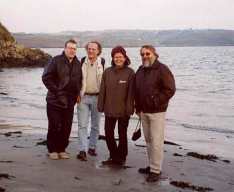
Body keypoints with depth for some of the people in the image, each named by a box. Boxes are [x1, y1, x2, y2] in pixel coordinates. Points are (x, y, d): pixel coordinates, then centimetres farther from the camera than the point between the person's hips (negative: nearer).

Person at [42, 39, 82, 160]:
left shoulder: (78, 64, 10)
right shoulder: (56, 61, -6)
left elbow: (80, 80, 21)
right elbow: (46, 77, -9)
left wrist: (77, 93, 7)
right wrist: (55, 91, -12)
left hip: (70, 101, 5)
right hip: (55, 100, -4)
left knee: (66, 127, 7)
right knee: (54, 126, 1)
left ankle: (62, 149, 19)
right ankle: (52, 150, 13)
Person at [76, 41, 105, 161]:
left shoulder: (102, 62, -1)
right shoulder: (82, 61, 3)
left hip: (97, 97, 0)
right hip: (83, 97, 0)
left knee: (95, 125, 11)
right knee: (82, 125, -6)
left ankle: (92, 147, 25)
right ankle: (82, 150, -7)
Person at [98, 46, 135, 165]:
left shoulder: (130, 73, -7)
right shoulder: (107, 72, 4)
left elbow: (131, 92, -10)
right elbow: (102, 90, 6)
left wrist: (129, 108, -14)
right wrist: (101, 106, 3)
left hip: (123, 110, -4)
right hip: (109, 109, 4)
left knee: (122, 134, 10)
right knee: (108, 133, 8)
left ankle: (121, 158, 24)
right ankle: (114, 156, 25)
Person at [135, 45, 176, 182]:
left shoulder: (162, 69, -10)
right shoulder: (140, 71, 12)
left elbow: (170, 89, -15)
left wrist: (156, 102, -15)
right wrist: (138, 108, 13)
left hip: (157, 112, -7)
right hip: (143, 111, 7)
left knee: (156, 141, -6)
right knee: (148, 140, 14)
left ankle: (156, 170, 0)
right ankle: (152, 165, 25)